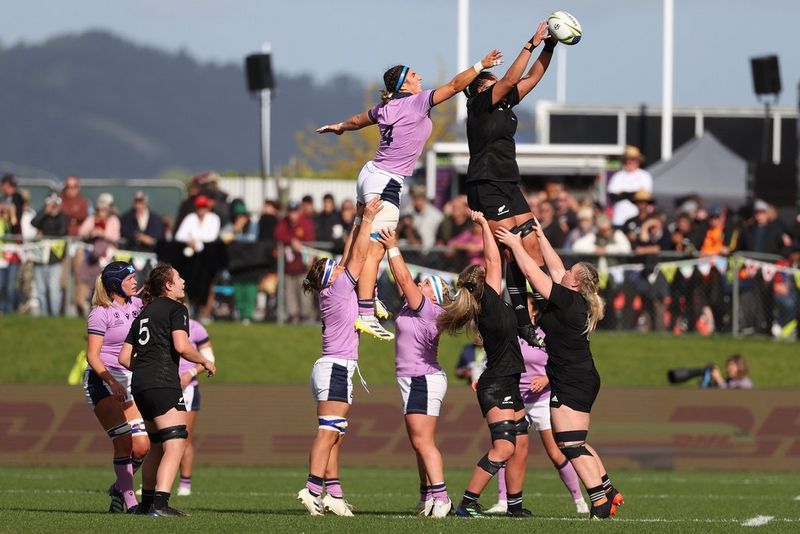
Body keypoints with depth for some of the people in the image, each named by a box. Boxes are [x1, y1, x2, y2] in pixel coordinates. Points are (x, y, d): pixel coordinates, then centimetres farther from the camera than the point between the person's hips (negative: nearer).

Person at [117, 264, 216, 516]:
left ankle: (147, 503, 25)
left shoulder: (143, 314, 22)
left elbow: (124, 357, 19)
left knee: (157, 445, 20)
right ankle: (159, 504, -25)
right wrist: (205, 362, 1)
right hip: (163, 383, -9)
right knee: (175, 444, -13)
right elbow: (181, 346, -15)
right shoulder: (175, 309, -1)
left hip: (140, 383, 9)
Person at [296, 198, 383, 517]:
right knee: (328, 432, -15)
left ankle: (333, 494, 4)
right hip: (336, 368, -9)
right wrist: (367, 221, 1)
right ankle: (313, 489, -22)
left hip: (333, 368, 9)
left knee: (335, 436, 6)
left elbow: (351, 256, 24)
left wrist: (358, 224, 27)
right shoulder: (338, 290, -7)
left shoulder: (331, 293, 14)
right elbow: (358, 255, -6)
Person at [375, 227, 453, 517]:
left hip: (424, 381, -10)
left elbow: (404, 279, -14)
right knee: (420, 442, 11)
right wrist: (390, 249, 14)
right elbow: (402, 280, 17)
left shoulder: (428, 310, -13)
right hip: (415, 381, 10)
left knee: (423, 441, -14)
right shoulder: (413, 307, 11)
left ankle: (440, 496, -19)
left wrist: (393, 248, -7)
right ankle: (428, 498, 14)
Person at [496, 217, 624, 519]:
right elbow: (555, 269, 22)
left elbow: (532, 272, -11)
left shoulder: (567, 300, -15)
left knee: (570, 444, -11)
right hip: (582, 379, 10)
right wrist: (539, 237, 26)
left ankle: (600, 501, -15)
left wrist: (515, 244, 0)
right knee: (575, 444, 18)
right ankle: (607, 491, 21)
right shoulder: (576, 301, 9)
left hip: (571, 385, -10)